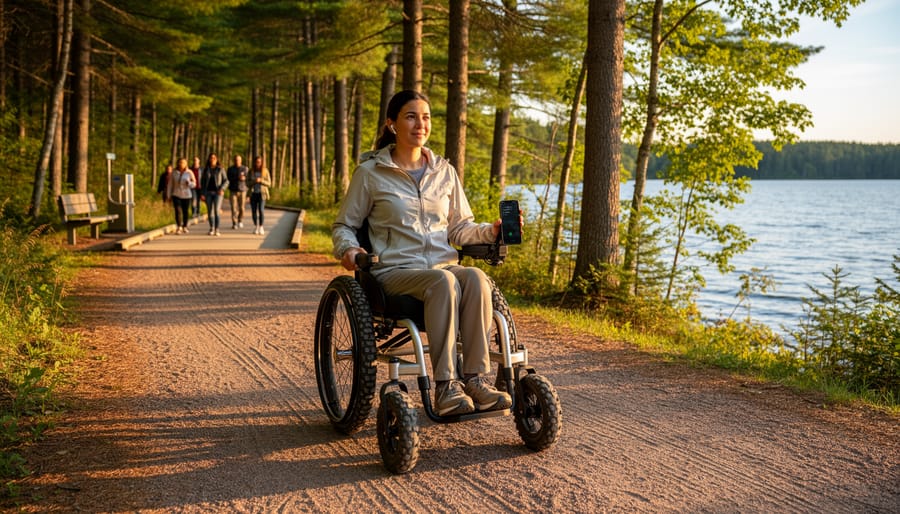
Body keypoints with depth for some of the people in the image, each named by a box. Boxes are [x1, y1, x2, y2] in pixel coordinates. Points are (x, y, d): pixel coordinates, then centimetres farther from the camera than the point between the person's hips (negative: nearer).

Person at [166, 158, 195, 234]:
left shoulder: (189, 173, -2)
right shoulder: (174, 173, 2)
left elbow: (193, 184, 4)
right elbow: (170, 184, 7)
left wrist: (189, 183, -19)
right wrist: (169, 196, 5)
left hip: (186, 195, 0)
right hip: (176, 195, 0)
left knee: (185, 212, 6)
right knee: (178, 211, -14)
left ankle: (185, 227, 23)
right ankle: (179, 227, -21)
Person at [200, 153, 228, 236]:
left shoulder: (220, 169, 1)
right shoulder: (205, 170, 6)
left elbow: (226, 181, 1)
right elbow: (202, 182, 9)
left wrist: (222, 189, -16)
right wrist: (202, 193, 1)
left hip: (218, 192, -2)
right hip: (208, 192, 3)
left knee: (217, 210, -15)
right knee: (210, 211, 4)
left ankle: (217, 230, -13)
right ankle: (211, 229, 18)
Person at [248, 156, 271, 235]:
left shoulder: (265, 171, -2)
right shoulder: (251, 172, 2)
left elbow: (269, 183, -4)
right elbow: (248, 184, 1)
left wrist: (260, 181, -21)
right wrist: (253, 181, -19)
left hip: (262, 194, -2)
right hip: (253, 194, 2)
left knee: (261, 210, -16)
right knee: (254, 211, 1)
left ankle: (261, 228, -5)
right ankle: (255, 227, 18)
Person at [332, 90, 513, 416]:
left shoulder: (445, 172, 16)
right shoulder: (371, 172, 5)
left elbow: (460, 228, 19)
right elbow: (343, 225, 11)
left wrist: (491, 231, -1)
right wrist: (348, 249, -12)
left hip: (444, 265, 4)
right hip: (395, 271, -3)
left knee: (476, 278, -33)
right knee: (444, 282, -37)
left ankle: (475, 378, -33)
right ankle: (445, 386, -38)